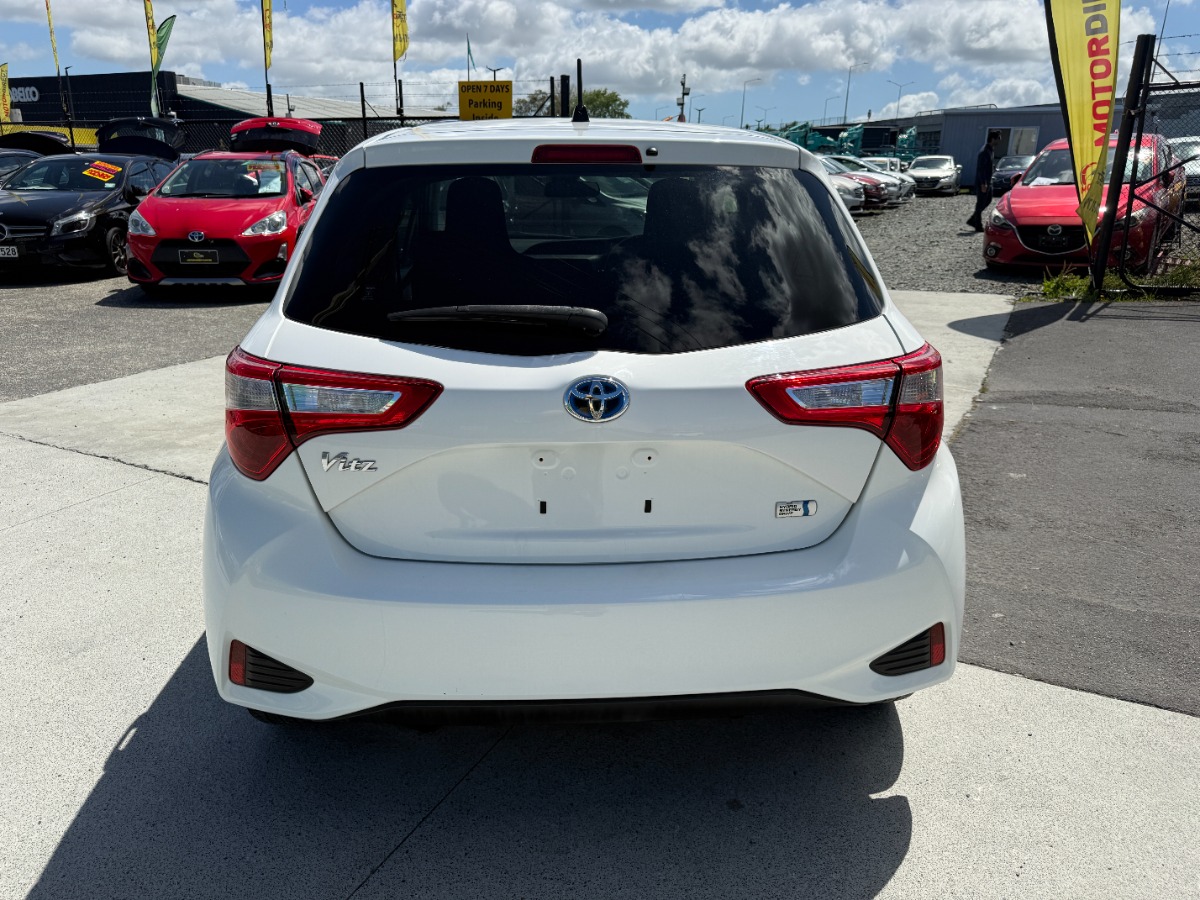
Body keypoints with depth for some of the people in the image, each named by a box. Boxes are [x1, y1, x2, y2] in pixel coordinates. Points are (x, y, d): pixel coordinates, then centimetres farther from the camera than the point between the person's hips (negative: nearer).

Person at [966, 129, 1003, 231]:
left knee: (988, 200, 16)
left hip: (987, 181, 10)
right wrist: (983, 184, -24)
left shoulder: (991, 150, 12)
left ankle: (972, 220, 22)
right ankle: (978, 226, 6)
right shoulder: (984, 151, -19)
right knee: (981, 203, -2)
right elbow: (980, 168, -22)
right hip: (982, 182, -10)